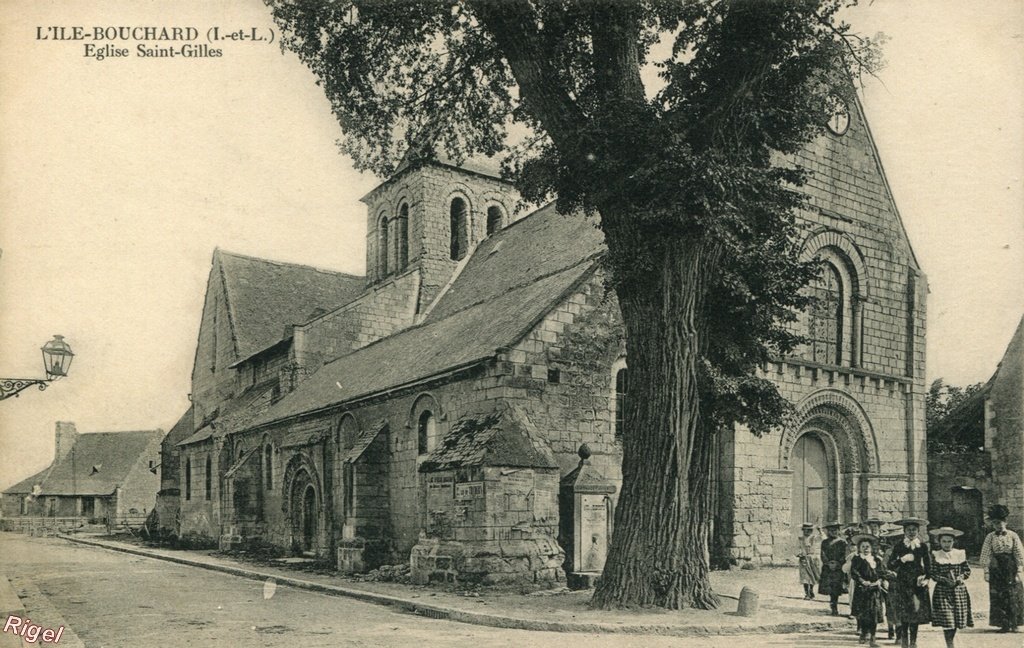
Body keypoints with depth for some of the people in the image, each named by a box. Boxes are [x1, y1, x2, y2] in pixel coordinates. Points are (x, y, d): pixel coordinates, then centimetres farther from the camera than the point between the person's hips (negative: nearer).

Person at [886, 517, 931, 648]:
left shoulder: (923, 546, 5)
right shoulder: (898, 546, 1)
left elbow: (928, 566, 9)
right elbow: (890, 566, -2)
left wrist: (925, 578, -8)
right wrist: (902, 559, -16)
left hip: (918, 584, 1)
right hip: (902, 584, -1)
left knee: (916, 615, 1)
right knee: (903, 616, -6)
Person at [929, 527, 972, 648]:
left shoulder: (960, 553, 6)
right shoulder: (936, 555, 0)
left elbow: (967, 570, 8)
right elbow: (933, 574, -2)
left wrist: (960, 578, -10)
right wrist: (945, 580, -17)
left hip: (959, 590, 2)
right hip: (943, 591, -2)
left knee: (957, 619, 5)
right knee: (946, 620, -9)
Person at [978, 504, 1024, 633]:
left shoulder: (1013, 536, 0)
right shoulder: (990, 537, 1)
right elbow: (986, 555, 0)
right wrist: (986, 571, -6)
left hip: (1011, 569, 0)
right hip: (996, 568, 1)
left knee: (1014, 596, 0)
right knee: (998, 597, -1)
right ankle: (1004, 624, 7)